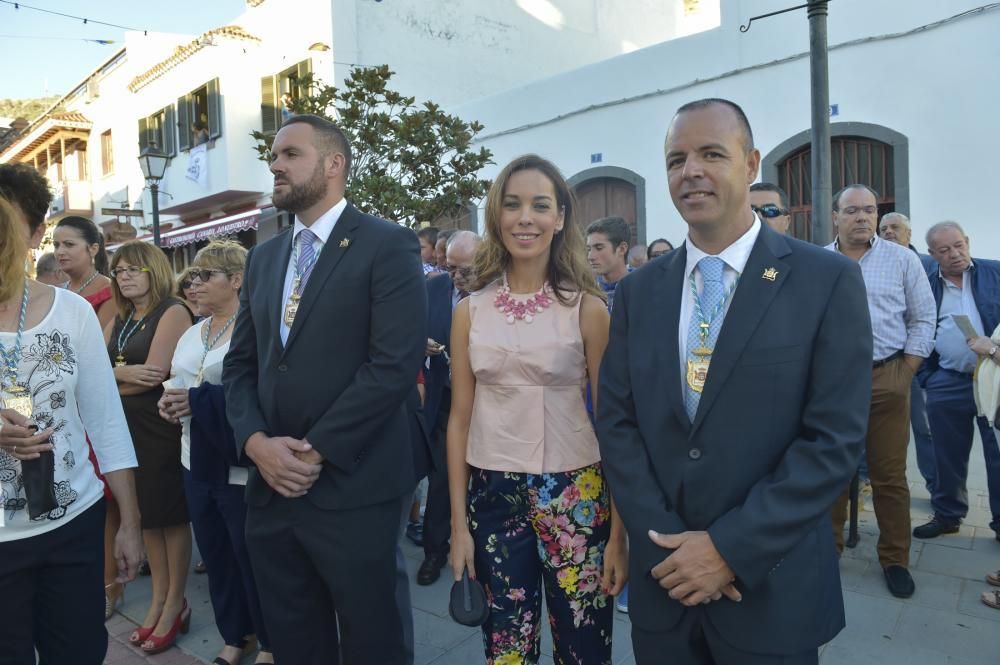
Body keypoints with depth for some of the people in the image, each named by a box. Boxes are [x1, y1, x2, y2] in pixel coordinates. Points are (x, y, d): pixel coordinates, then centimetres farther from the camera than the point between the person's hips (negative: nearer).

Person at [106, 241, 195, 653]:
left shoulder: (172, 313, -10)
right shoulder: (119, 321, 15)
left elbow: (154, 374, -19)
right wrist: (122, 373, -17)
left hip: (161, 426, -8)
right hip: (126, 427, 8)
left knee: (170, 513, 3)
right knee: (145, 512, 13)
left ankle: (176, 604, 15)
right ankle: (158, 599, 26)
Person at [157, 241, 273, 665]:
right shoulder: (191, 334, 13)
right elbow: (179, 383, 21)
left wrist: (198, 400, -21)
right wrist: (170, 401, -1)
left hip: (239, 467, -8)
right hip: (197, 463, 8)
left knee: (252, 557, 6)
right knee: (215, 554, 17)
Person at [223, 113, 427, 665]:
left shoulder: (387, 246, -8)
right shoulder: (263, 257, 14)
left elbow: (395, 365, -17)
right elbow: (239, 365, 12)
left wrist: (316, 452, -16)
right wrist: (256, 442, -6)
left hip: (352, 490, -6)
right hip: (271, 486, 6)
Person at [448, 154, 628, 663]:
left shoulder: (586, 308, -6)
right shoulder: (471, 311, 1)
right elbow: (460, 418, 5)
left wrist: (618, 533, -6)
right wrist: (458, 521, 4)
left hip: (574, 495, -2)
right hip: (491, 496, 2)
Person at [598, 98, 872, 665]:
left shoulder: (829, 280, -8)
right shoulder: (639, 290, 2)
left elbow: (836, 439, -12)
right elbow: (616, 421, 0)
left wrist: (731, 548, -15)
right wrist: (666, 542, -10)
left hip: (773, 587, -2)